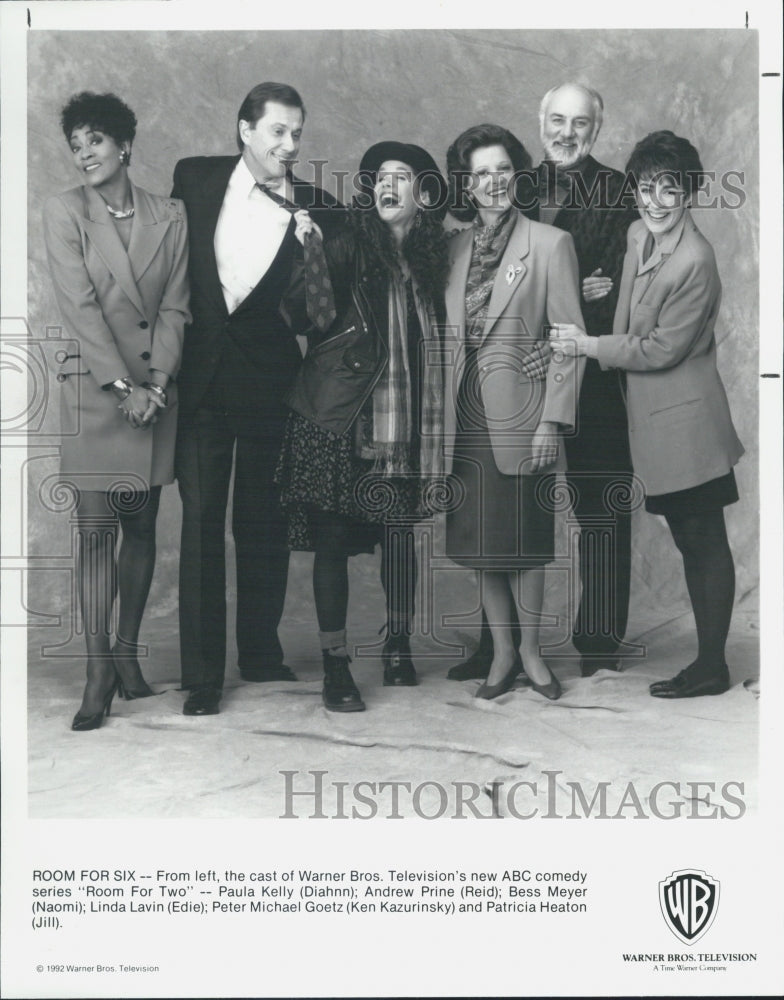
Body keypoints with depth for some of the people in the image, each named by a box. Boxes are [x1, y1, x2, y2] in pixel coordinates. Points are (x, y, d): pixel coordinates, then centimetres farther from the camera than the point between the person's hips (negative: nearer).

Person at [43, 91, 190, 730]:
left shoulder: (169, 217, 7)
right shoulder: (64, 214, 1)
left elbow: (174, 306, 3)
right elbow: (80, 307, -7)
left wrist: (157, 380, -10)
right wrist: (124, 386, -14)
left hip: (156, 388, 3)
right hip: (95, 385, -2)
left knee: (142, 526, 7)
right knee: (96, 528, -5)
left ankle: (128, 652, 18)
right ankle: (99, 670, 0)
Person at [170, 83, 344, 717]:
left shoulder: (315, 207, 0)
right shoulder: (194, 180, 4)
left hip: (272, 378, 0)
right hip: (202, 373, 1)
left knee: (265, 521, 10)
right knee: (201, 520, 1)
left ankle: (262, 652, 26)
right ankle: (202, 674, 9)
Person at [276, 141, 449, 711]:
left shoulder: (434, 258, 9)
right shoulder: (349, 250, 0)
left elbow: (439, 339, 13)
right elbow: (305, 312, -10)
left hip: (406, 423, 3)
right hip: (339, 418, -2)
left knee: (400, 533, 6)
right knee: (333, 537, -1)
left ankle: (399, 644, 25)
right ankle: (336, 664, 7)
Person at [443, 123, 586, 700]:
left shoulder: (550, 243, -4)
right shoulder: (458, 247, 10)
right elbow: (451, 335, 12)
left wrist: (553, 421, -12)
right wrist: (445, 411, 5)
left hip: (521, 413, -4)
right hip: (468, 415, 4)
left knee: (524, 540, 5)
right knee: (482, 543, 8)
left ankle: (531, 648, 21)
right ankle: (503, 653, 21)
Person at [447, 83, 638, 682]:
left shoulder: (616, 193, 1)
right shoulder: (520, 189, 12)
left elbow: (620, 287, -9)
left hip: (592, 379, -3)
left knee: (601, 516, 3)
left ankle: (599, 650, 13)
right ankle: (498, 646, 19)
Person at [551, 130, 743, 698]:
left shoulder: (695, 261, -20)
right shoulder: (639, 236, 7)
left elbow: (662, 349, -17)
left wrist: (589, 346, -10)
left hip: (686, 420, -9)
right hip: (656, 416, 9)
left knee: (706, 544, 1)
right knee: (690, 541, 15)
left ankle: (712, 666, 12)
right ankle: (708, 656, 27)